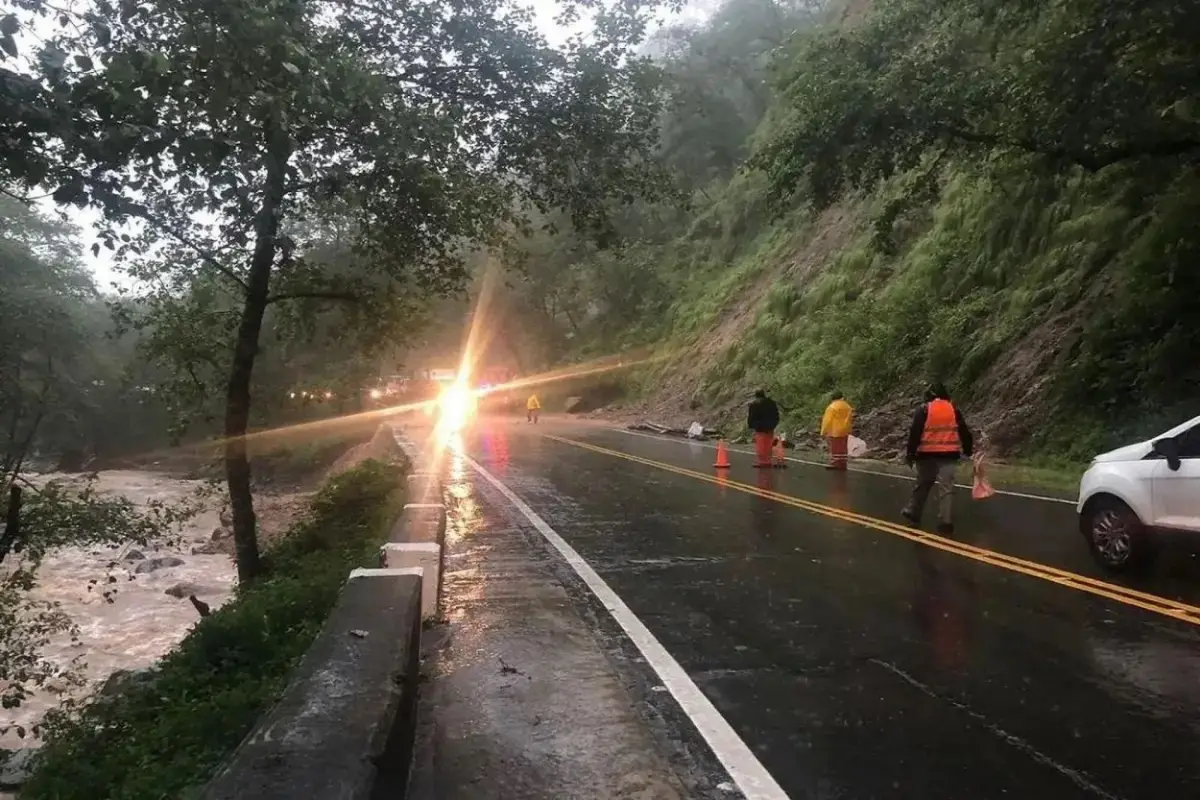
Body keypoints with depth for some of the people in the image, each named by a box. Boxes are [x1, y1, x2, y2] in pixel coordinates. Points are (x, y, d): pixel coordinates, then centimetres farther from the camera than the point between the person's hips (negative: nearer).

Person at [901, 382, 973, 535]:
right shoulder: (954, 409, 7)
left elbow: (915, 433, -7)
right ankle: (945, 522, -9)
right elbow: (964, 432, 12)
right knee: (946, 488, -1)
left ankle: (913, 513, 27)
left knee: (922, 485, 15)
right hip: (948, 454, 1)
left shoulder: (924, 409, -2)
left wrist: (910, 454, -3)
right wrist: (968, 451, 22)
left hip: (927, 454, -1)